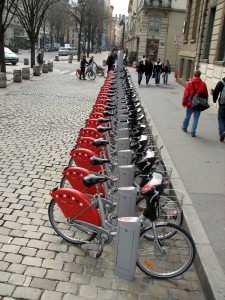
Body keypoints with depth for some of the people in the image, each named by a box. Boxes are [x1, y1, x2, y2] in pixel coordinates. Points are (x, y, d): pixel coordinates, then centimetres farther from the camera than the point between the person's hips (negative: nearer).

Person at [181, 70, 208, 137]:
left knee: (187, 116, 18)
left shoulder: (189, 83, -8)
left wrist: (184, 103, 2)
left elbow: (186, 94, -8)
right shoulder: (203, 84, -4)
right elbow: (206, 95, 3)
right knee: (196, 118, 5)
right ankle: (193, 132, 2)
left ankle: (184, 127, 36)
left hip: (190, 103, 0)